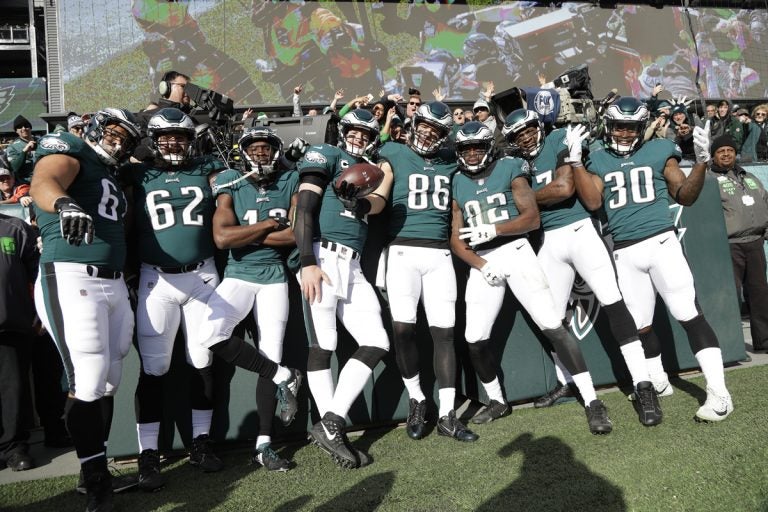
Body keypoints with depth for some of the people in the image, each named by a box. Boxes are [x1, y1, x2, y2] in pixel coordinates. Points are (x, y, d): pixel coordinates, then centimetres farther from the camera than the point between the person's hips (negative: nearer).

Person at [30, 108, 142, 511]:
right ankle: (95, 480, 4)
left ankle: (98, 472, 21)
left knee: (109, 382, 10)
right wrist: (65, 203, -42)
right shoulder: (69, 149, 1)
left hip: (114, 284, 9)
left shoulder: (113, 178, 26)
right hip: (72, 279, -8)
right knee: (88, 382, -8)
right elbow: (43, 184, -22)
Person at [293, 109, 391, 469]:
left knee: (376, 344, 0)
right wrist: (307, 262, -16)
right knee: (323, 346, -4)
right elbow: (304, 209, -5)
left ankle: (331, 422, 1)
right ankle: (332, 430, 3)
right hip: (323, 258, -7)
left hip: (353, 266, 7)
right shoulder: (326, 156, 7)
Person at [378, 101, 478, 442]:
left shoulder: (450, 161, 15)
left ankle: (447, 415, 7)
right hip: (403, 250, -2)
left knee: (444, 331, 0)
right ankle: (416, 400, 14)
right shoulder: (395, 155, 5)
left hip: (439, 253, 3)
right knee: (402, 328, -9)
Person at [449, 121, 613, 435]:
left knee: (553, 326, -10)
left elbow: (533, 218, -8)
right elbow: (456, 240, 8)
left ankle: (592, 402, -7)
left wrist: (493, 229, -20)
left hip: (516, 252, -4)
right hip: (482, 261, 4)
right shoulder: (458, 184, 10)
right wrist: (480, 264, -9)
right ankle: (497, 401, 21)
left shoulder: (509, 170, 0)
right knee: (475, 339, 0)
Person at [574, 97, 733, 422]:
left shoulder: (659, 151, 5)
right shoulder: (598, 160, 10)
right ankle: (658, 383, 30)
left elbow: (685, 197, 5)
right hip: (625, 252, 3)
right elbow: (593, 203, -4)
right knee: (640, 325, 11)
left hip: (661, 242, -3)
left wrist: (702, 161, -9)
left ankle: (718, 392, -4)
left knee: (689, 315, -8)